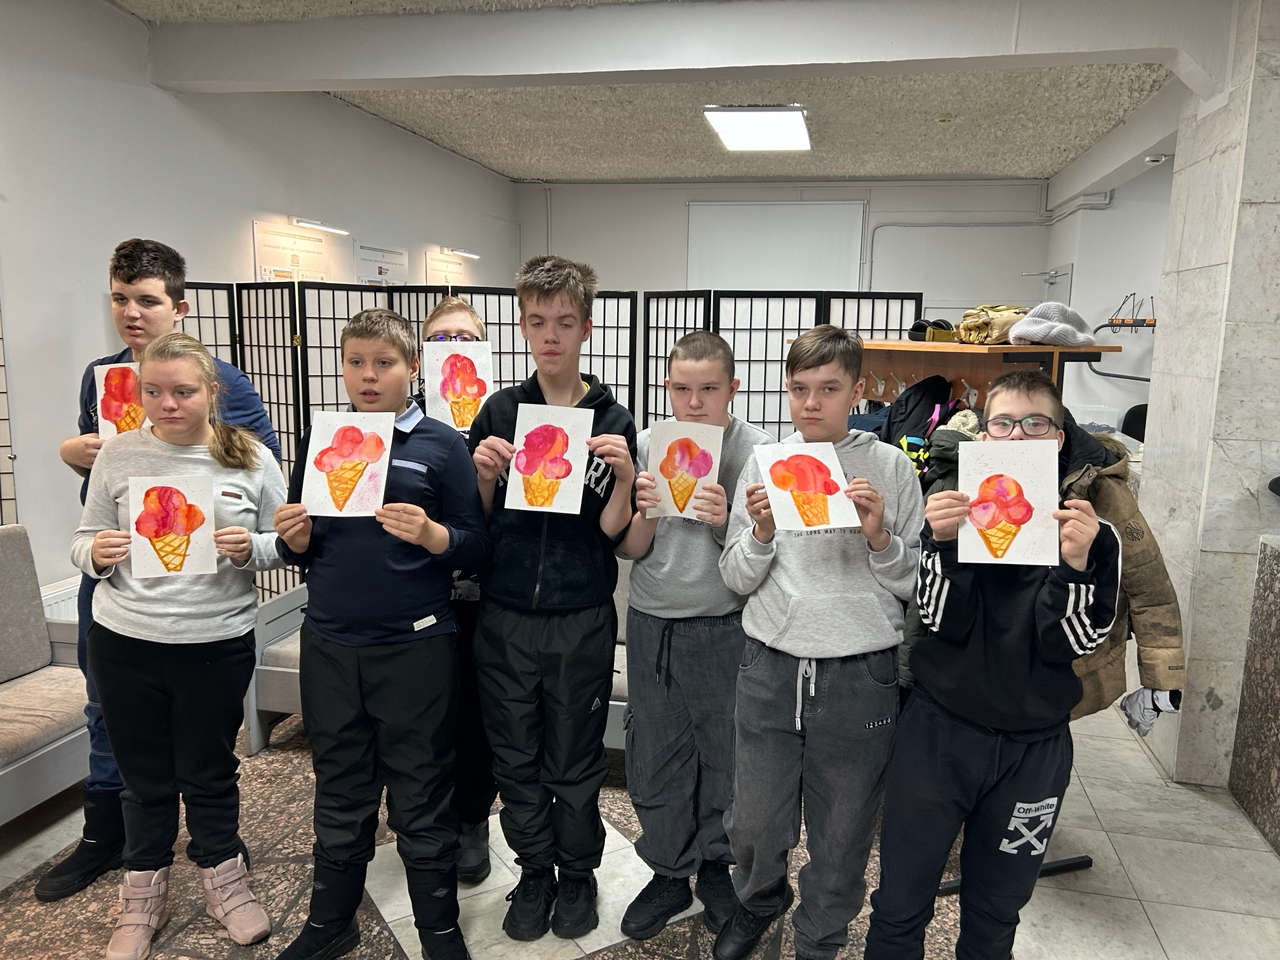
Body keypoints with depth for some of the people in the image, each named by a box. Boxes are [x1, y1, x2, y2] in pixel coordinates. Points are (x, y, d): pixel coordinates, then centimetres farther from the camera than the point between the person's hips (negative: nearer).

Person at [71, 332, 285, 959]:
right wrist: (96, 554, -14)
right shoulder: (118, 453, -1)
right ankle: (142, 901, 36)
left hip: (218, 643, -1)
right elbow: (85, 540, 7)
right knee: (145, 778, 15)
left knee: (210, 772, 15)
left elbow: (284, 544, 2)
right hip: (125, 643, 1)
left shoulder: (252, 459, -3)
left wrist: (250, 549, -19)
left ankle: (222, 883, 37)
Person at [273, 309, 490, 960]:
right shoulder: (320, 440, 7)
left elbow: (476, 549, -6)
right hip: (330, 645, 4)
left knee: (422, 799, 9)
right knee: (339, 795, 19)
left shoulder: (441, 444, -4)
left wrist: (429, 532, -24)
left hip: (416, 649, -3)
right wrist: (293, 535, -9)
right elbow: (300, 551, 12)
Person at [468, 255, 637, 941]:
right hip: (505, 619, 2)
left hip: (581, 621, -2)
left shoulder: (612, 421, -3)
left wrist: (625, 476, -20)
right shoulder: (499, 411, 2)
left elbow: (612, 533, -4)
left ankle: (578, 873, 36)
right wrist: (484, 474, -15)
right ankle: (534, 873, 36)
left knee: (575, 762, 13)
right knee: (516, 758, 14)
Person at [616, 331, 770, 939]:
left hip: (724, 629, -2)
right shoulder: (646, 445, -1)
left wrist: (726, 521, -26)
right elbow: (630, 551, 1)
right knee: (654, 754, 12)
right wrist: (646, 510, -19)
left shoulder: (758, 450, -8)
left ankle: (716, 867, 37)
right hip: (651, 625, 2)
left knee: (725, 753, 12)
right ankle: (668, 873, 33)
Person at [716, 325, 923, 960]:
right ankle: (760, 901, 45)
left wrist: (879, 535, -17)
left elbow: (913, 586, 0)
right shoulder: (764, 464, 3)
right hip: (771, 667, 2)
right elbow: (737, 579, 4)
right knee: (753, 823, 12)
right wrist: (762, 531, -14)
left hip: (860, 673, -1)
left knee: (841, 832, 13)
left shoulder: (891, 468, -1)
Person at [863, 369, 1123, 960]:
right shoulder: (953, 512, -3)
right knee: (899, 909, 8)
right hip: (939, 730, -1)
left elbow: (1071, 645, -9)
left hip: (1034, 748, 1)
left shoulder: (1091, 532, -2)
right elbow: (944, 624, -11)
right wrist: (944, 544, -26)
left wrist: (1075, 562, -25)